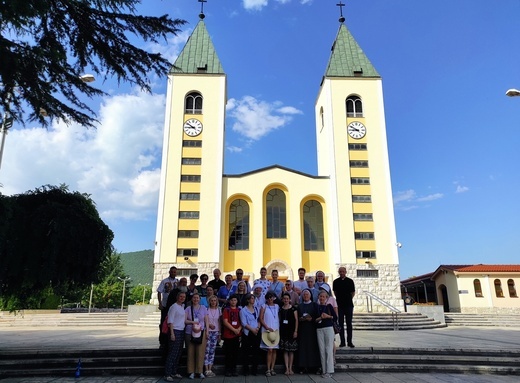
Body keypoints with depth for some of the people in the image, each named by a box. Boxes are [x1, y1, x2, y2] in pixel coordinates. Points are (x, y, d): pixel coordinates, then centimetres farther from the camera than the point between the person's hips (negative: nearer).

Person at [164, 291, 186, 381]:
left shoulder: (183, 306, 14)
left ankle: (174, 372, 19)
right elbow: (170, 321, -13)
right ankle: (167, 374, -2)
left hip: (182, 331, 8)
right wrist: (172, 333, -18)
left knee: (179, 353, 10)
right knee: (173, 353, -8)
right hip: (175, 331, -8)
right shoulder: (174, 306, -9)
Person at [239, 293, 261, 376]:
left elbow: (259, 319, 12)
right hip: (247, 333, -4)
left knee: (256, 351, 4)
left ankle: (254, 369, 13)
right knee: (246, 352, 0)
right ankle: (246, 370, 10)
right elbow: (244, 323, -8)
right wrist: (252, 329, -12)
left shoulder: (257, 309, 12)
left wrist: (258, 327, -4)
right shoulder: (243, 310, -4)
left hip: (256, 332, 4)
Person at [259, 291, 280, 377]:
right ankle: (268, 369, -3)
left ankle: (272, 368, 12)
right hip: (267, 330, -3)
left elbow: (280, 318, 12)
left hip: (276, 330, 3)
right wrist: (267, 327, -12)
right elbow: (261, 319, -3)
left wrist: (279, 329, 2)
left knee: (274, 350, 4)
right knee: (270, 350, -10)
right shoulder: (264, 307, 2)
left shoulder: (277, 306, 10)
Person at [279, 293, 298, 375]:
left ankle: (290, 368, 10)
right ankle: (287, 368, 6)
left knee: (291, 351, 2)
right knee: (285, 350, 2)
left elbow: (296, 320, -2)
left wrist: (295, 331, -8)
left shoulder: (293, 308, -1)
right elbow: (279, 320, 10)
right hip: (283, 331, 2)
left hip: (291, 331, -2)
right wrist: (279, 331, 4)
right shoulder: (280, 309, 7)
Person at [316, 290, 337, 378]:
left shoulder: (329, 306, 5)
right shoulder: (316, 307, 9)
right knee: (322, 350, 2)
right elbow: (314, 320, 5)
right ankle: (324, 370, 8)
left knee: (329, 350, -4)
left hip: (328, 328, -2)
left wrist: (328, 316, -11)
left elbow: (335, 317, 4)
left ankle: (329, 371, 0)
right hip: (319, 330, 2)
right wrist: (320, 317, -12)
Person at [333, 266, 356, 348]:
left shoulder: (350, 281, -1)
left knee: (349, 324, 3)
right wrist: (340, 299, 7)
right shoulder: (335, 282, 3)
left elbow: (353, 292, 6)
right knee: (341, 324, 5)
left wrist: (349, 299, 1)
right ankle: (342, 341, 11)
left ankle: (349, 341, 9)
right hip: (339, 305, 1)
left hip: (349, 305, -1)